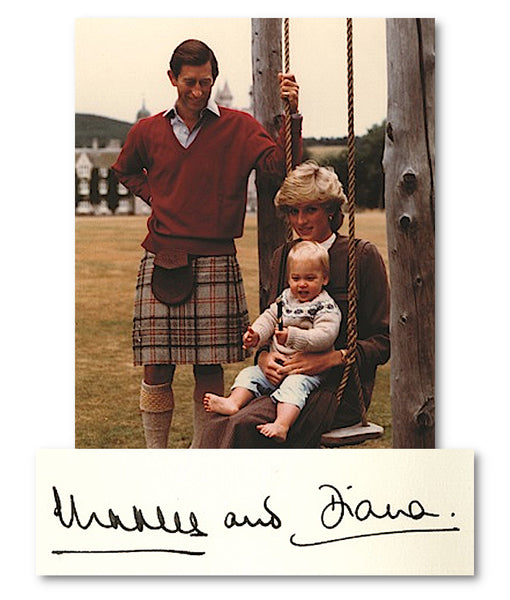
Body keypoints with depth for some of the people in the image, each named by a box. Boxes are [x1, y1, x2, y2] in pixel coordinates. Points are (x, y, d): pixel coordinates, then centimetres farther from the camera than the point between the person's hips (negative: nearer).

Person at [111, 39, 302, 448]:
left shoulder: (239, 128, 3)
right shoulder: (147, 132, 9)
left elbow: (281, 168, -10)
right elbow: (125, 171, 29)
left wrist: (292, 116, -21)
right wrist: (155, 199, 12)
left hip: (216, 264, -1)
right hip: (161, 261, 1)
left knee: (209, 368, 2)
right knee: (157, 367, 1)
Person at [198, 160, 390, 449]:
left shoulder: (363, 255, -2)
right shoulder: (283, 256, 14)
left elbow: (384, 341, -3)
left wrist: (330, 359, -19)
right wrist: (264, 356, -7)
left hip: (340, 389, -5)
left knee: (247, 425, -30)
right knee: (219, 419, -26)